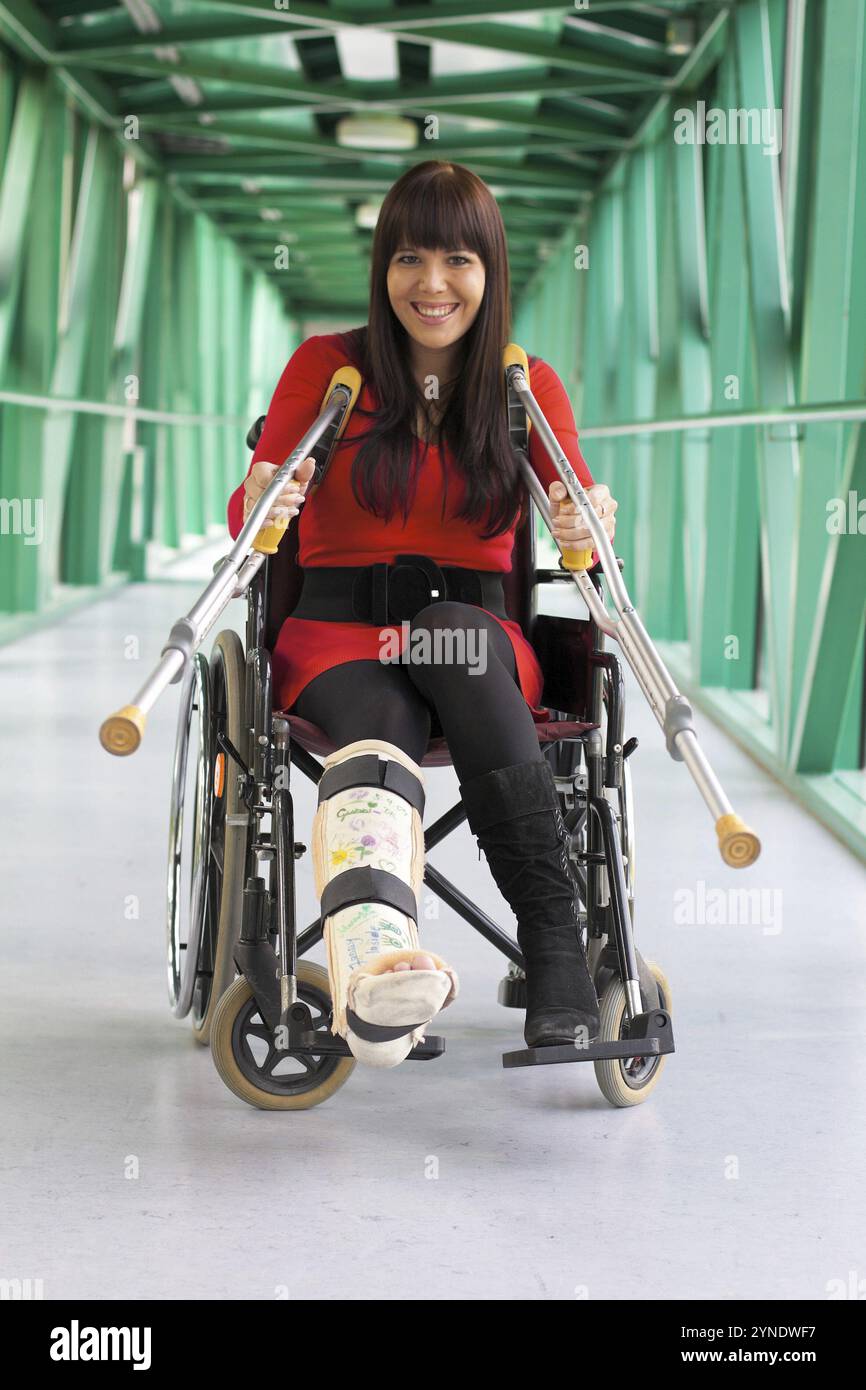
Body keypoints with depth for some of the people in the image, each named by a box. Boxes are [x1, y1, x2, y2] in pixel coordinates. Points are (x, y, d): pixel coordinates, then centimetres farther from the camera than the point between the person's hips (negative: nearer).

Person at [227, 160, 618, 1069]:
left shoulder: (529, 387, 11)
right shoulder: (326, 365, 7)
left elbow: (579, 529, 3)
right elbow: (248, 514, 4)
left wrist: (593, 528, -22)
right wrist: (260, 506, -21)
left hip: (475, 633, 1)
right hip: (339, 633, -1)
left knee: (450, 635, -38)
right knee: (379, 746, -37)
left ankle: (556, 957, -43)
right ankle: (372, 966, -71)